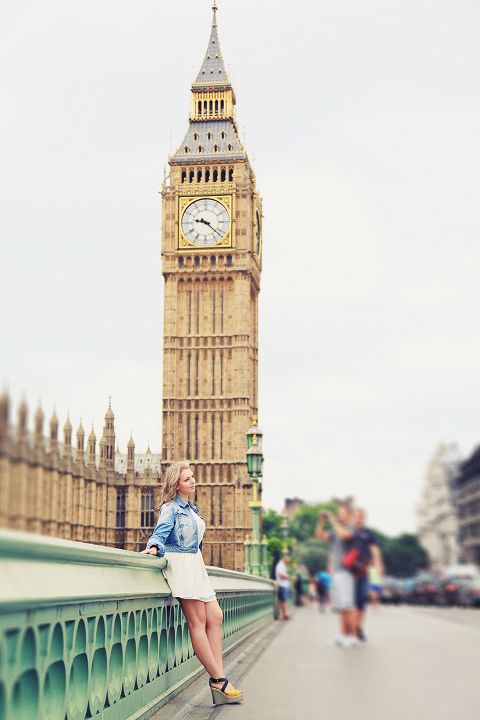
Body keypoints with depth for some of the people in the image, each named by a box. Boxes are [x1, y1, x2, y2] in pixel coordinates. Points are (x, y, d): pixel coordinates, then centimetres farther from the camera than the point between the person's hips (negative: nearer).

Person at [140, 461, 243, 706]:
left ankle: (218, 680, -2)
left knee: (215, 617, -1)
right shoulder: (170, 508, -5)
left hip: (195, 565, 9)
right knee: (197, 621, -8)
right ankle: (218, 680, -8)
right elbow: (161, 532, -18)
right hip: (181, 565, -9)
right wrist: (154, 547, -36)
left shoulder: (191, 509, 20)